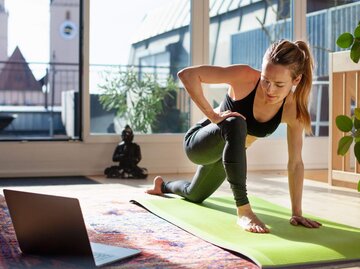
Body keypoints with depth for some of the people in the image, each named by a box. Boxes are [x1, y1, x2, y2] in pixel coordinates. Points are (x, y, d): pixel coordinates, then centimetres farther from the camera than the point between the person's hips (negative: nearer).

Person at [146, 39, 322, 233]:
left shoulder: (293, 108, -22)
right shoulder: (246, 76, -32)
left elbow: (295, 162, -17)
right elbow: (187, 74, -33)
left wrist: (297, 213, -20)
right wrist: (212, 115, -34)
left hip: (227, 153, 5)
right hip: (198, 143, -5)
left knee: (194, 196, 29)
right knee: (235, 124, -39)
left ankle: (163, 185, 65)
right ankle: (243, 211, -31)